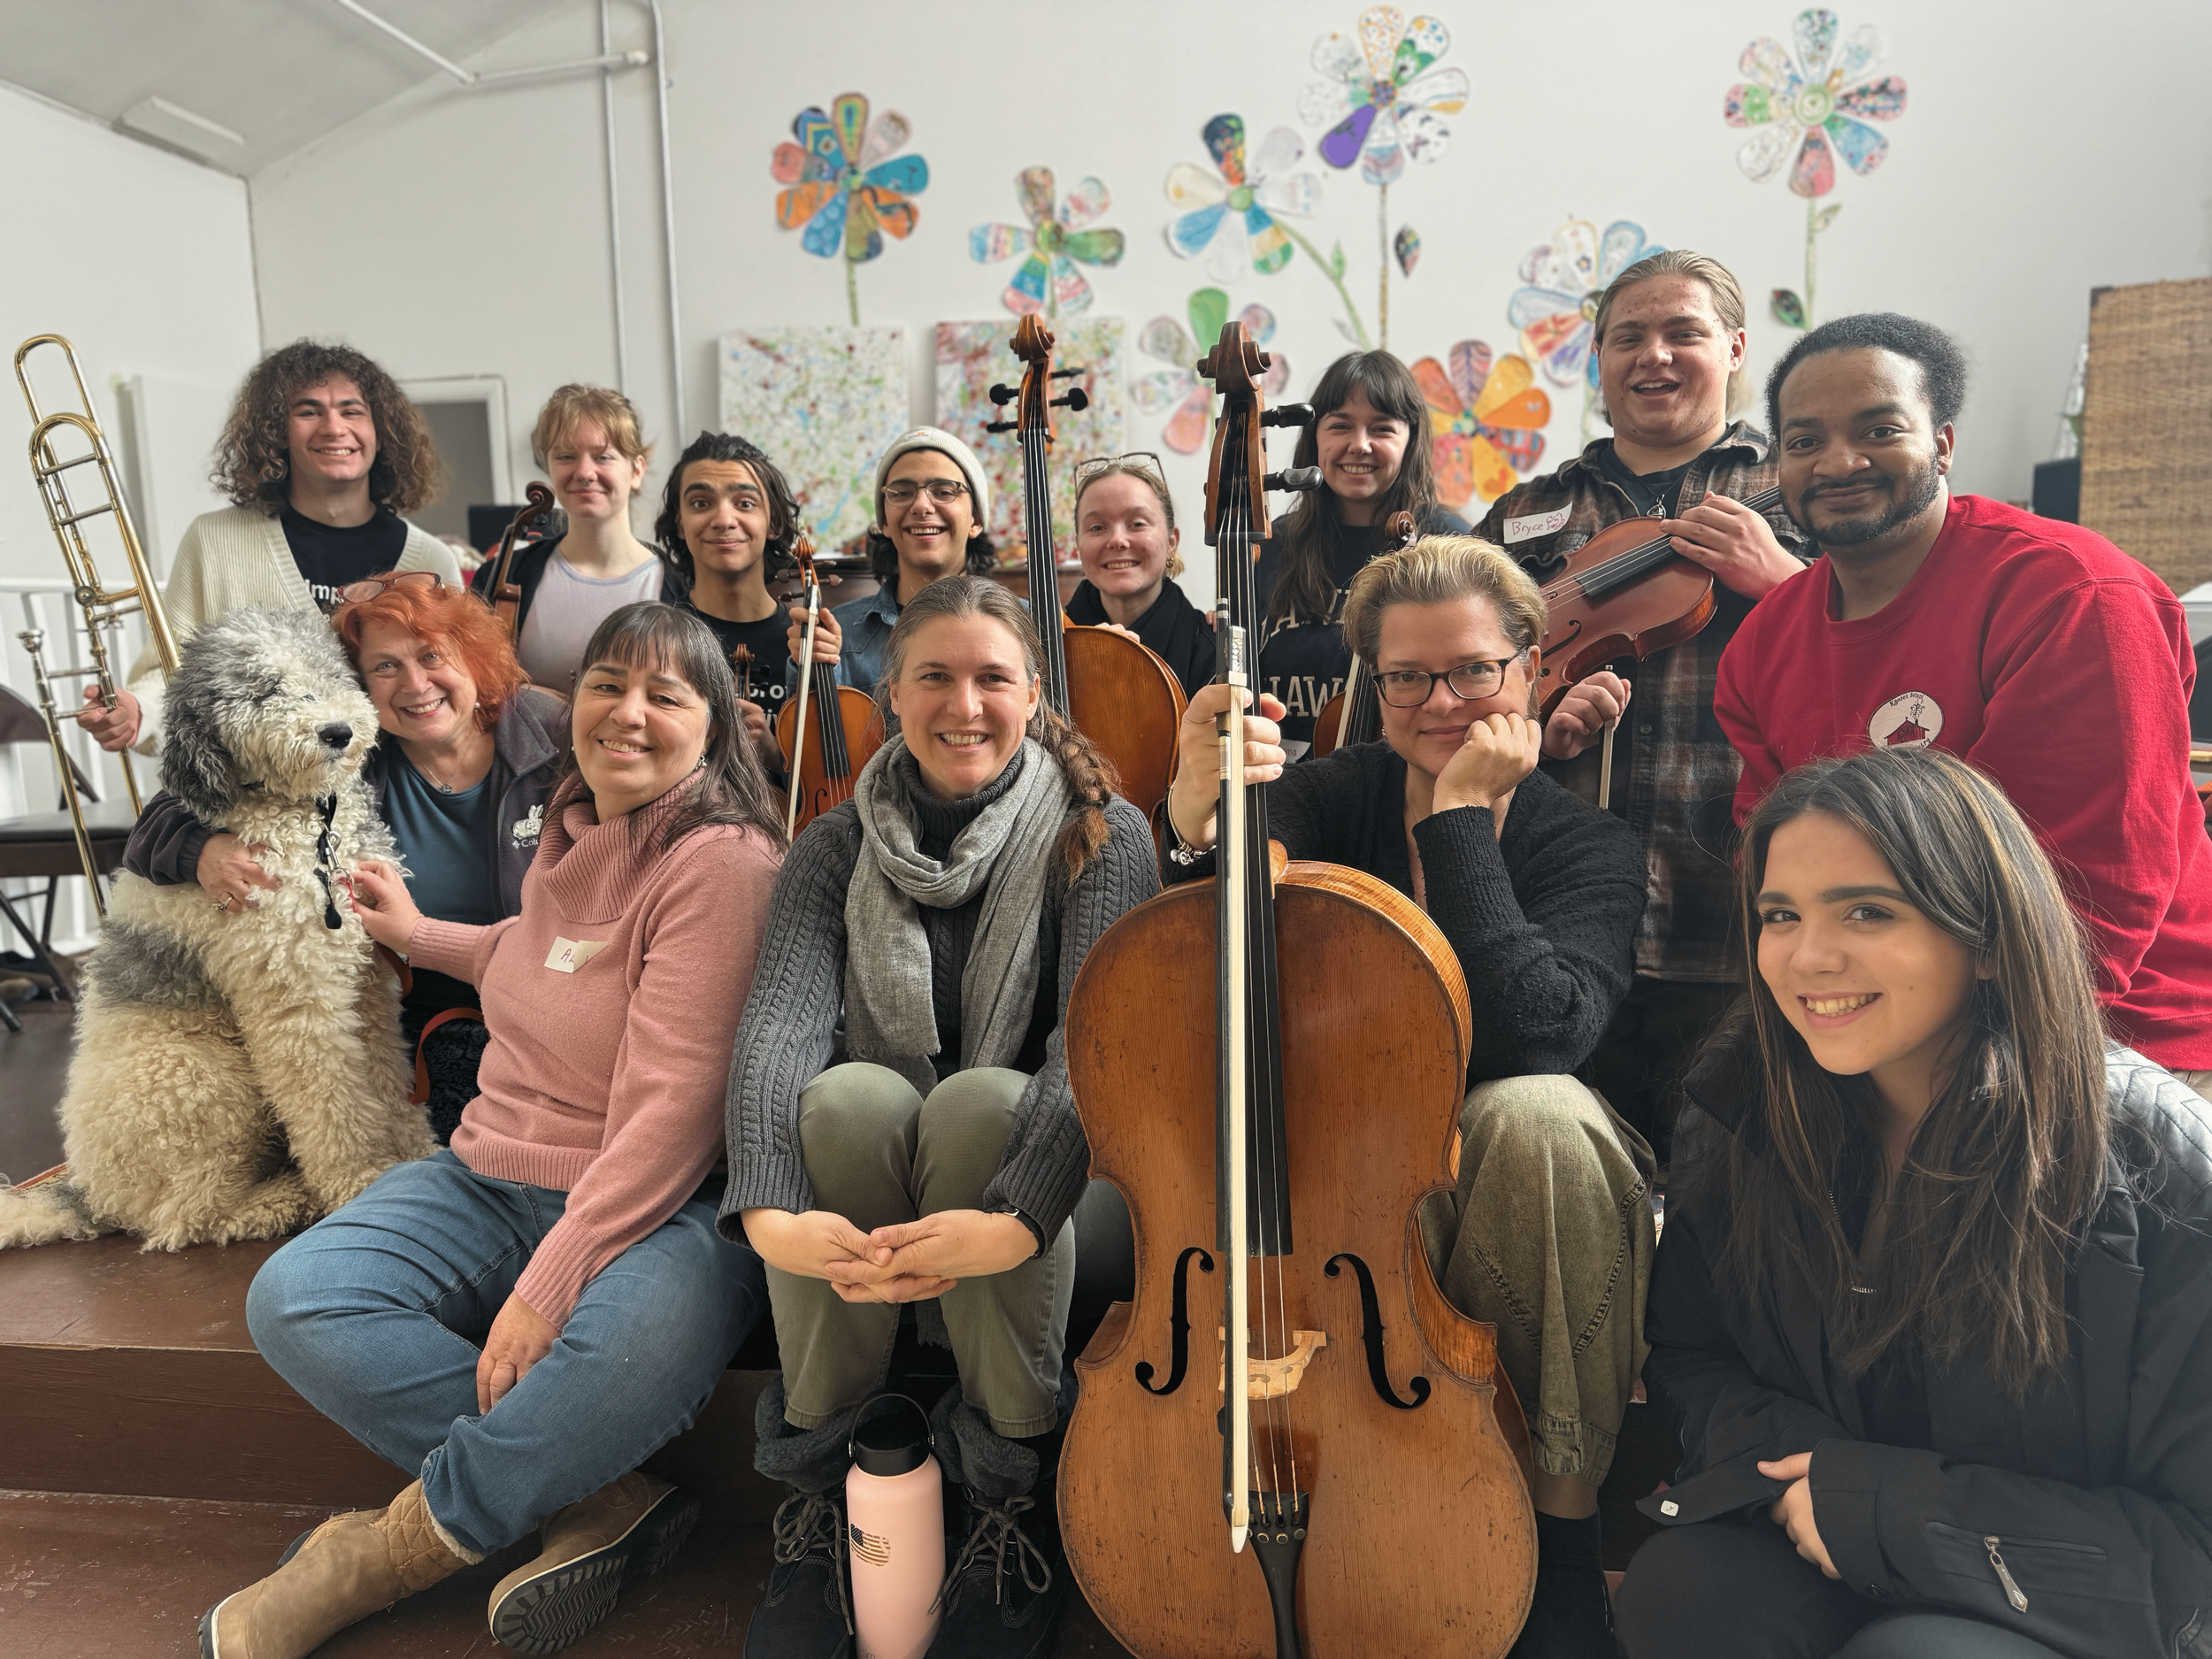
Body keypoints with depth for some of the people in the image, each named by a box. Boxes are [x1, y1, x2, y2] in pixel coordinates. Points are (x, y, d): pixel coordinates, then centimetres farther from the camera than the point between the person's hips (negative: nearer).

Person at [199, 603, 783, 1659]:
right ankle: (602, 1501, -13)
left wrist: (548, 1286, -24)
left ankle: (387, 1552, -11)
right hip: (494, 1176, 8)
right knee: (293, 1297, -15)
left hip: (655, 1205, -7)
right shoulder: (572, 828, 10)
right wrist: (420, 936, 39)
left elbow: (672, 1109, -21)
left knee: (652, 1336, -38)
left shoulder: (726, 861, -16)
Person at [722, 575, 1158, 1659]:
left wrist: (1015, 1217, -38)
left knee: (978, 1100, -34)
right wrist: (770, 1211, -36)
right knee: (848, 1095, -31)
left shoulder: (1101, 837, -6)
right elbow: (778, 1026, -16)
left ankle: (1016, 1493, -12)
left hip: (1027, 1162, -1)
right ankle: (817, 1486, -9)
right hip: (871, 1196, 2)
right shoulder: (840, 848, 0)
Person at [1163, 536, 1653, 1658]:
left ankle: (1559, 1528, -17)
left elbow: (1535, 1030, -25)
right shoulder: (1331, 794, 0)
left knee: (1537, 1114, -34)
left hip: (1506, 1177, 0)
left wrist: (1463, 812, -20)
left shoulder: (1589, 846, -4)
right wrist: (1195, 820, -39)